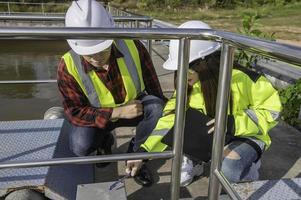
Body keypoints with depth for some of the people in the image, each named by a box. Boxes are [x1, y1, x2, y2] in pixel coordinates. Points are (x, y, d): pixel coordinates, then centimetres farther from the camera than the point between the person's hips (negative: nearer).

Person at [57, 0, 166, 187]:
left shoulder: (132, 46, -25)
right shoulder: (68, 67, -27)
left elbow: (154, 87, -13)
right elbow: (75, 113, -23)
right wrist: (117, 112, -33)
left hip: (133, 108, 2)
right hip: (96, 117, -1)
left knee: (155, 105, -29)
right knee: (81, 147, -28)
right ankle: (105, 141, 9)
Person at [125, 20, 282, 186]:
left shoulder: (240, 78, -27)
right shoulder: (187, 84, -13)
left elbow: (272, 109, -17)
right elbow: (170, 118, -14)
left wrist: (233, 123, -32)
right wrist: (143, 151, -24)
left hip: (244, 136, -4)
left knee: (228, 170, -34)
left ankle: (250, 164, 2)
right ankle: (192, 161, 4)